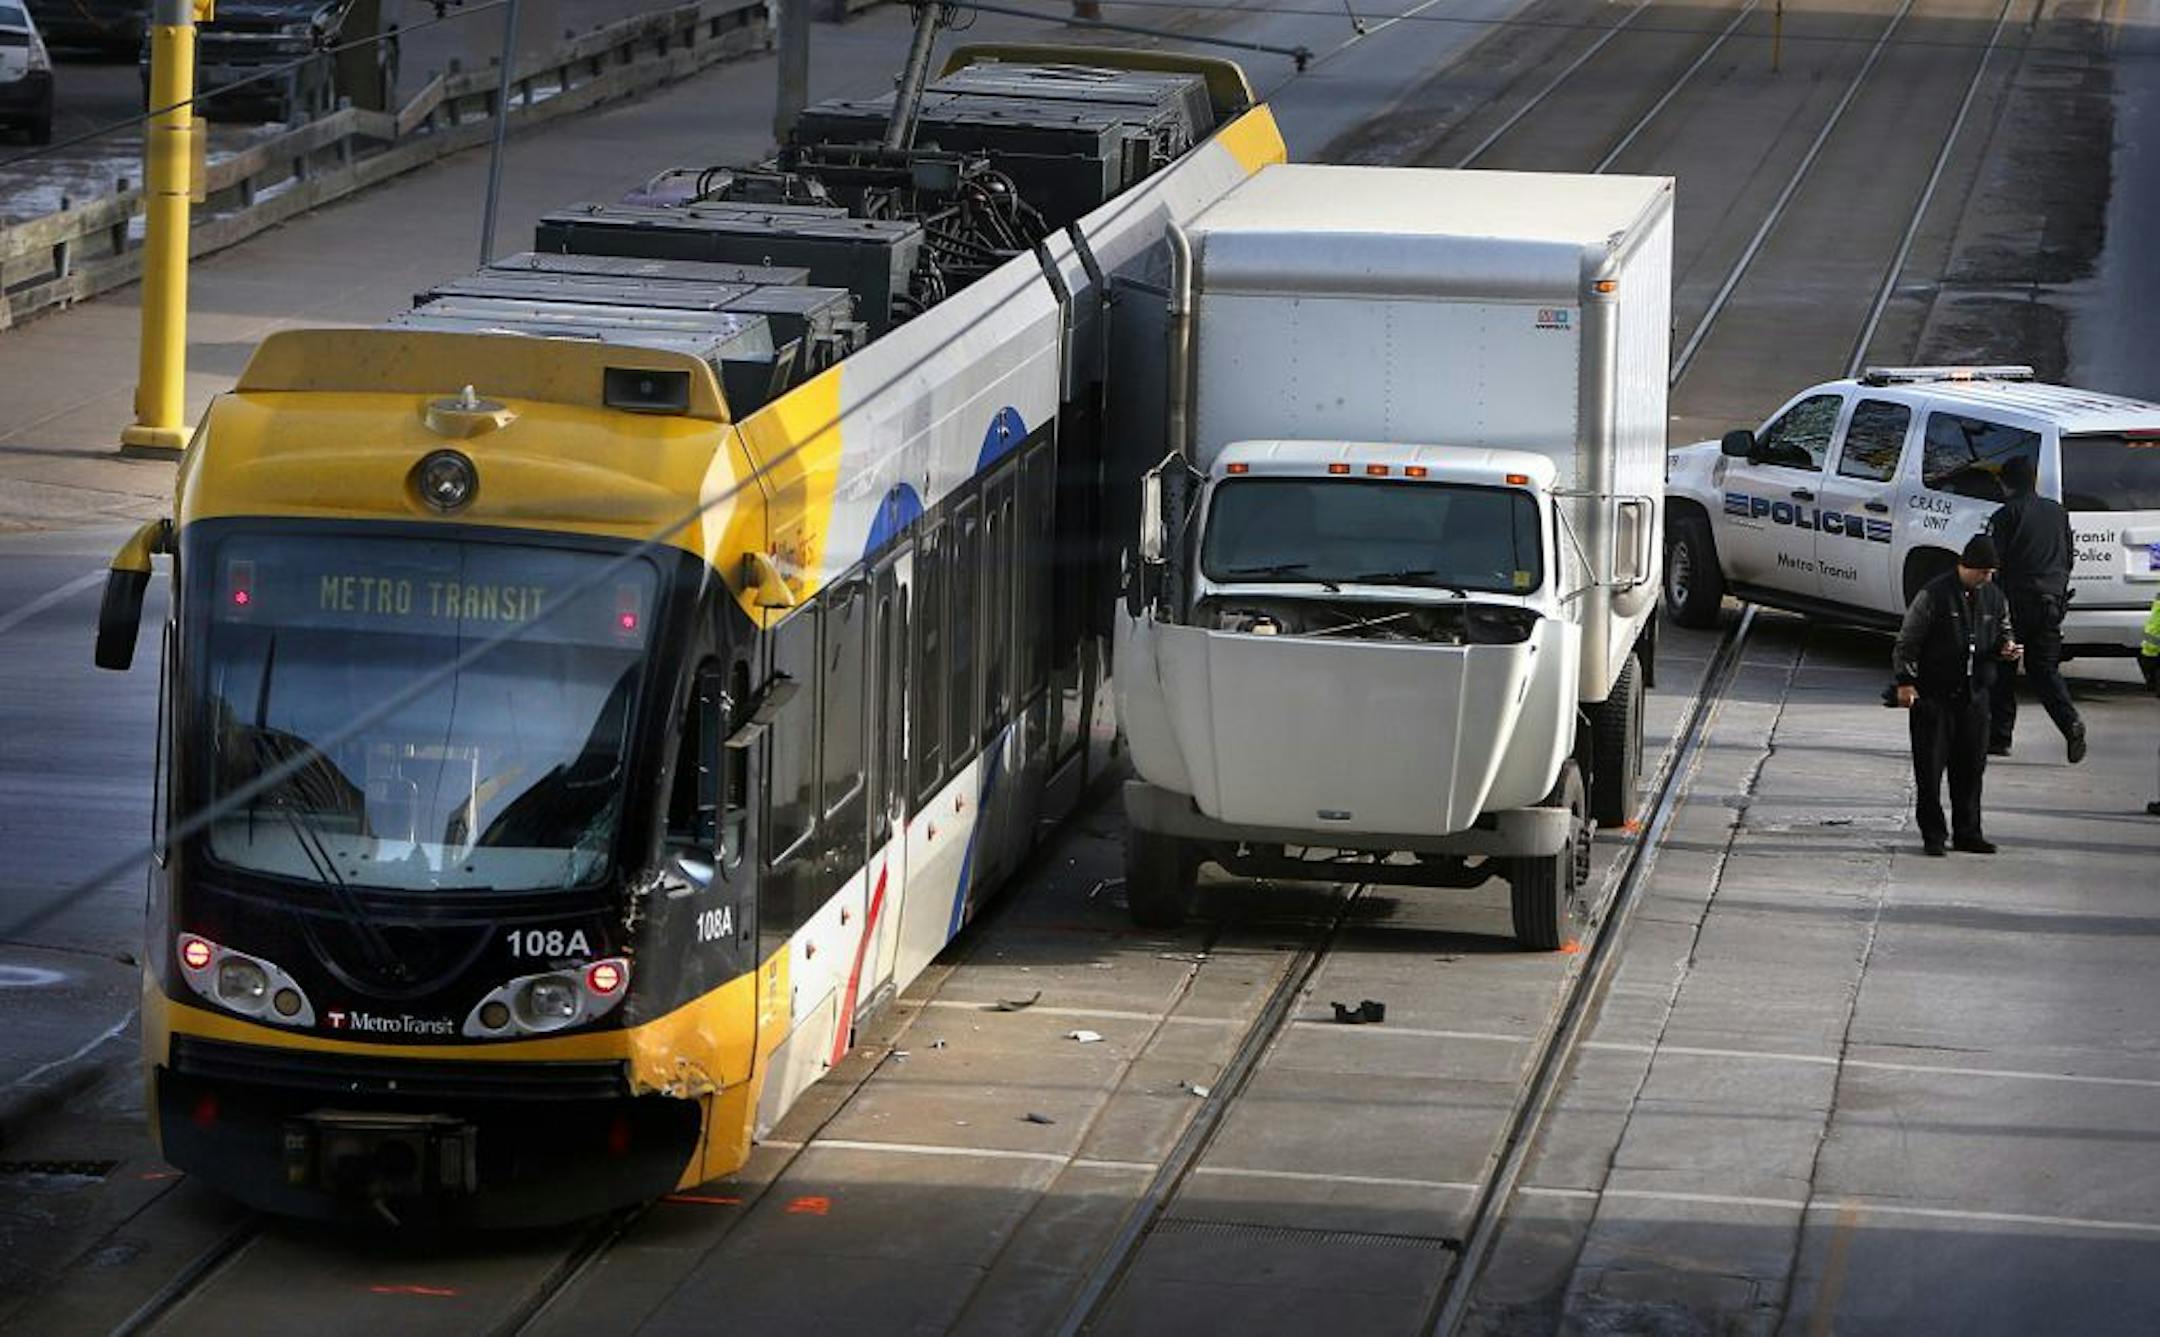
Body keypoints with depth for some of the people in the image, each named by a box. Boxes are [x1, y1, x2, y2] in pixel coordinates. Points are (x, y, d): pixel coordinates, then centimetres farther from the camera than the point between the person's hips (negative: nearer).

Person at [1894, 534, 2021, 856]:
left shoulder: (1994, 597, 8)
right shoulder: (1934, 595, -9)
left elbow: (2003, 631, 23)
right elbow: (1907, 641, -6)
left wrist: (2006, 646, 0)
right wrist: (1905, 681, -13)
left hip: (1974, 696, 5)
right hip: (1933, 695, -5)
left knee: (1971, 766, 7)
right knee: (1930, 767, -2)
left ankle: (1967, 832, 16)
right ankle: (1933, 835, 5)